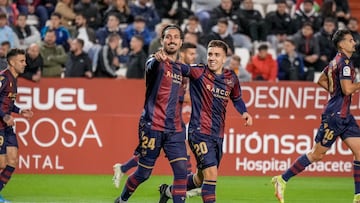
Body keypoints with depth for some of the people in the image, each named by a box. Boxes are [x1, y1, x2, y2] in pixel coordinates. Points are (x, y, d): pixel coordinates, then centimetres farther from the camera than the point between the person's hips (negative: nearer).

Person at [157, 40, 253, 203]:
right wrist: (164, 58, -43)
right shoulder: (199, 72, -8)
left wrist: (244, 112, 5)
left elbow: (237, 99, 24)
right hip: (199, 132, -6)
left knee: (201, 179, 18)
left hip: (218, 135, 6)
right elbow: (182, 68, -23)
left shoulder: (231, 78, 7)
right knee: (211, 174, -19)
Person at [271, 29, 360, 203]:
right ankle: (282, 179, 8)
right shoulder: (344, 62, -15)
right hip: (335, 115, -10)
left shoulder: (336, 61, 14)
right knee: (317, 154, -2)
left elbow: (321, 81, 26)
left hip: (344, 116, 10)